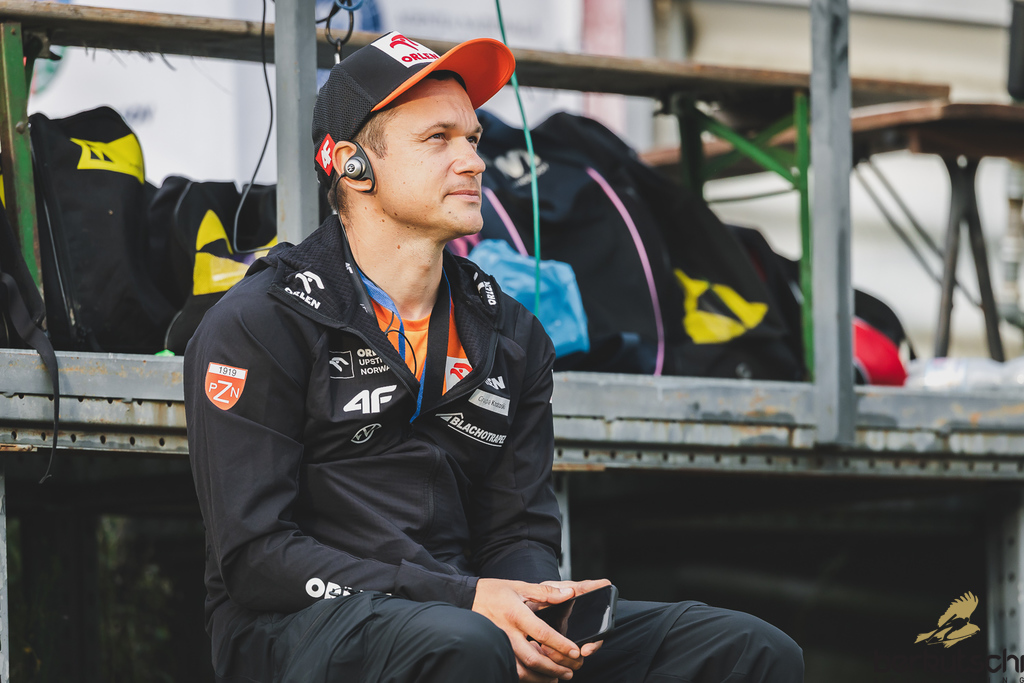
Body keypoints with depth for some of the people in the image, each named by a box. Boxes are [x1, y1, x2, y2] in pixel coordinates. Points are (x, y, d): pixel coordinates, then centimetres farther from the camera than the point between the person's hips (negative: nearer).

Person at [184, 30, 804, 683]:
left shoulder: (514, 337, 16)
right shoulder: (258, 327, -2)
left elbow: (520, 532, 14)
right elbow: (253, 555, -10)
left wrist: (533, 609, -13)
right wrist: (465, 600, -20)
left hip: (465, 611, 6)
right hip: (298, 625, -6)